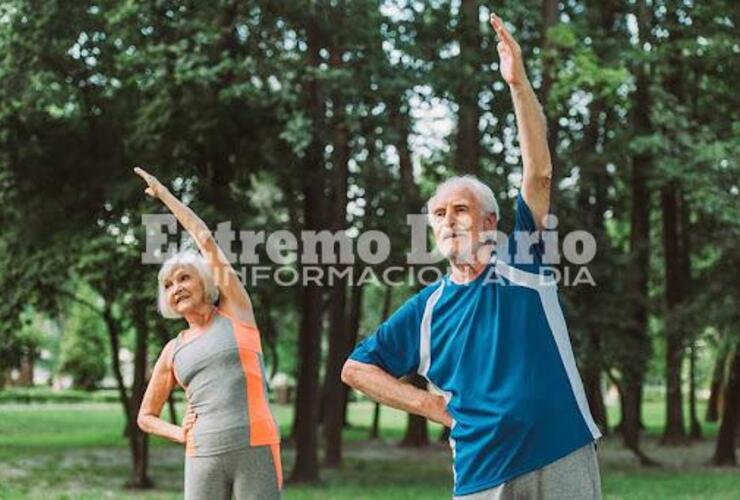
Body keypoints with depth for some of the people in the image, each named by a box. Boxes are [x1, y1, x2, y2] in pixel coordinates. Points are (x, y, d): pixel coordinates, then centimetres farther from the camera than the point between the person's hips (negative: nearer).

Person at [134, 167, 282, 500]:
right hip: (202, 457, 3)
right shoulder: (173, 351, 15)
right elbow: (146, 416, 24)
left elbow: (207, 241, 4)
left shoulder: (235, 311, 8)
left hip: (256, 449, -3)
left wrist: (164, 194, 12)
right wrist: (179, 434, 3)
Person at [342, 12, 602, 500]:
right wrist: (431, 405, 4)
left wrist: (519, 83, -18)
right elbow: (356, 368, 14)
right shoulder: (426, 309, 8)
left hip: (565, 461, -2)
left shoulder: (522, 265, 2)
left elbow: (540, 171, -9)